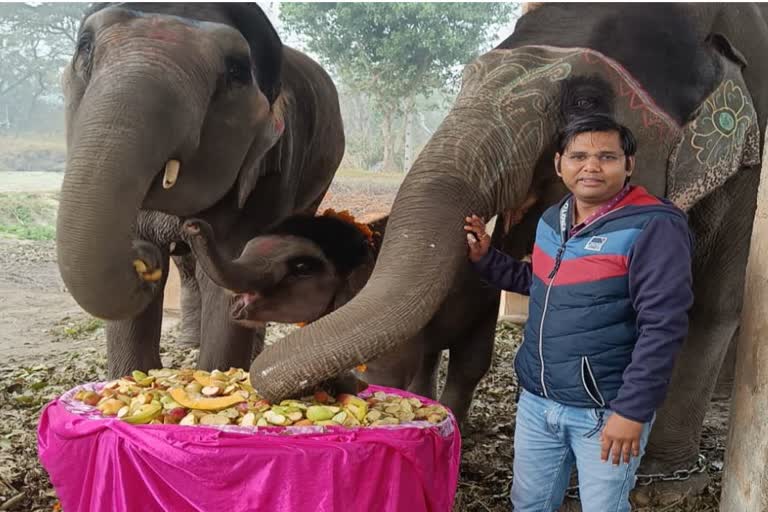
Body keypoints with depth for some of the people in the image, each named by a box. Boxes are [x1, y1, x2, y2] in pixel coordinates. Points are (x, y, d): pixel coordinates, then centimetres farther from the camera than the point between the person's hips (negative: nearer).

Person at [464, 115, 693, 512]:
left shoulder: (654, 227, -16)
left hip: (606, 411, -6)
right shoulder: (552, 220, 6)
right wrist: (485, 258, 10)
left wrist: (633, 410, -22)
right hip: (536, 401, 7)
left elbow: (663, 325, -20)